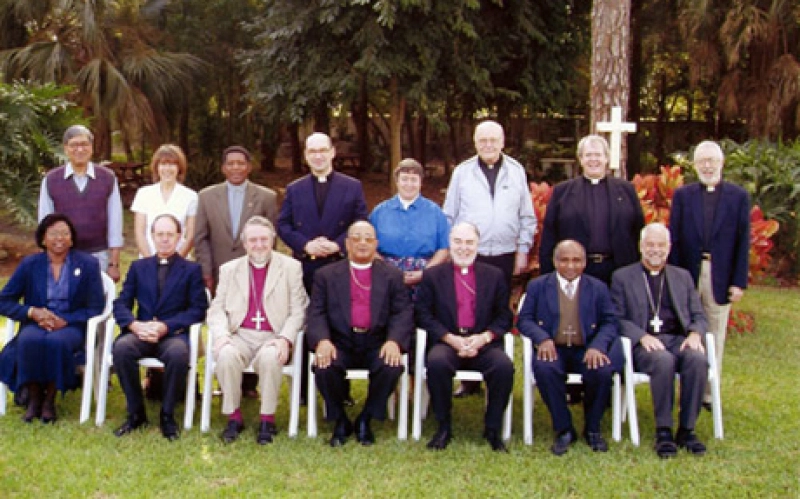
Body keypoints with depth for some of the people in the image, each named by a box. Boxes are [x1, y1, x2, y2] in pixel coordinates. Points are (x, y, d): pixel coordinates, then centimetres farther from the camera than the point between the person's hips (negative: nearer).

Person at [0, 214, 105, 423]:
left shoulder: (88, 264, 4)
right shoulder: (29, 264, 7)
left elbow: (95, 307, 1)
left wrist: (65, 320, -15)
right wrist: (32, 312, -13)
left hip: (71, 326, -1)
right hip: (36, 324, 1)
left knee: (57, 342, -36)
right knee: (29, 341, -34)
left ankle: (50, 399, -16)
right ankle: (34, 397, -15)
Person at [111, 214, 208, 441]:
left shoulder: (191, 269, 11)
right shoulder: (138, 267, 19)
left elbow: (198, 309, 0)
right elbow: (121, 303, 10)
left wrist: (165, 326, -14)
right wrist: (134, 324, -13)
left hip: (174, 334, -2)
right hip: (141, 333, 2)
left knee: (178, 353, -37)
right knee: (121, 347, -32)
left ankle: (167, 415, -15)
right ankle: (136, 413, -14)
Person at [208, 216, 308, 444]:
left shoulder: (291, 267, 9)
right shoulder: (229, 269, 17)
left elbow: (298, 311, 4)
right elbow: (216, 309, 11)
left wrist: (285, 338, -14)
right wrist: (221, 334, -10)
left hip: (272, 338, -2)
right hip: (240, 335, 2)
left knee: (270, 357, -35)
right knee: (226, 355, -31)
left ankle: (267, 420, -17)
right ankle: (234, 417, -13)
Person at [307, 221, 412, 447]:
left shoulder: (392, 276, 13)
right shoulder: (326, 275, 13)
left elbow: (403, 313, 3)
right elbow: (316, 313, 3)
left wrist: (394, 341, -17)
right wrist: (322, 340, -17)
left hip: (377, 344, 0)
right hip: (340, 343, 0)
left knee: (392, 367, -30)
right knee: (324, 368, -30)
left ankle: (365, 420, -3)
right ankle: (340, 421, -2)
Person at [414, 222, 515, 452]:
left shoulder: (494, 275, 14)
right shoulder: (433, 275, 11)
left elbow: (504, 316, 11)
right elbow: (422, 314, 4)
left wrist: (484, 337, -8)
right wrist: (451, 338, -10)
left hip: (484, 343, 1)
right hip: (446, 343, -1)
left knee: (504, 366, -30)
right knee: (437, 362, -35)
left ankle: (492, 429, -11)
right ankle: (444, 427, -15)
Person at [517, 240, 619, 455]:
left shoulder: (598, 288, 12)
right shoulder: (538, 286, 10)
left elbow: (609, 323, 6)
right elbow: (524, 319, 4)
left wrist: (597, 346, -15)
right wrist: (542, 339, -17)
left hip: (586, 350, 1)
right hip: (553, 349, -1)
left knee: (602, 371, -31)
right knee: (544, 368, -34)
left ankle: (592, 429, -4)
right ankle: (563, 429, -15)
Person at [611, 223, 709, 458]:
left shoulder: (683, 277, 22)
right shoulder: (622, 277, 13)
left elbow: (699, 316, 17)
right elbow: (617, 319, 3)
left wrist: (695, 334, -6)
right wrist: (642, 336, -15)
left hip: (678, 339, 3)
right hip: (644, 343, -3)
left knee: (698, 359, -31)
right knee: (663, 361, -36)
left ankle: (687, 430, -20)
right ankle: (663, 431, -25)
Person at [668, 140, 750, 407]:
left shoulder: (738, 196, 4)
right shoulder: (682, 195, 6)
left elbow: (743, 242, 2)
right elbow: (673, 239, 4)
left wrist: (739, 282, -4)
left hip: (720, 278, 0)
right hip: (688, 275, 1)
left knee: (715, 337, 6)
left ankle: (709, 393, 15)